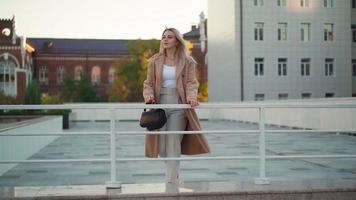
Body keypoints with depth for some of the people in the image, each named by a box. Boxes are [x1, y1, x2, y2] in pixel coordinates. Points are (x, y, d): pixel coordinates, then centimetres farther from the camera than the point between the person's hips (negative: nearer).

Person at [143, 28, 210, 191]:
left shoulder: (187, 61, 5)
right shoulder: (155, 61, 10)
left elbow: (191, 83, -2)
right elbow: (149, 83, 9)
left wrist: (191, 97, -22)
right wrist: (148, 95, -12)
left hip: (178, 105, -2)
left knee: (173, 144, -9)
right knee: (161, 145, 2)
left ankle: (171, 182, -3)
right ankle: (174, 172, 28)